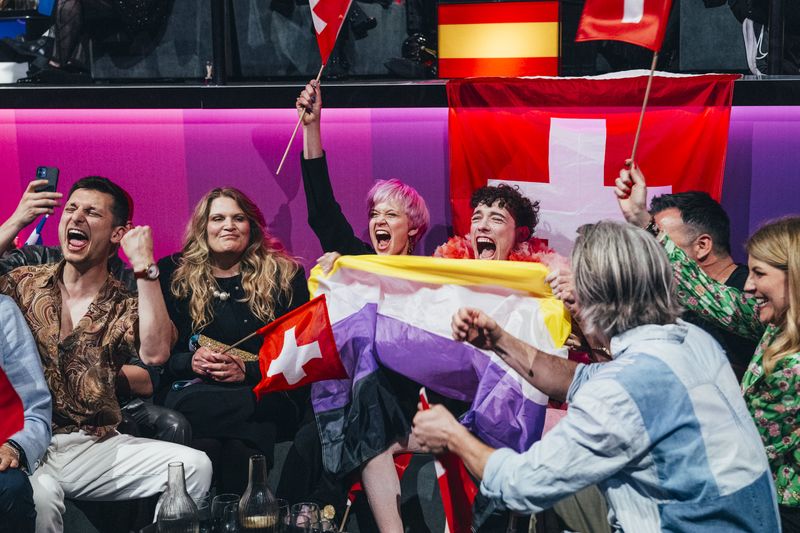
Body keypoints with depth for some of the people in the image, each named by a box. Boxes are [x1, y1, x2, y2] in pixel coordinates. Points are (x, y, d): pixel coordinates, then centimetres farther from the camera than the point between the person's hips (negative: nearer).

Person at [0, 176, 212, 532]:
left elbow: (155, 354, -14)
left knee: (194, 466, -18)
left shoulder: (125, 307, 8)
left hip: (96, 448, 2)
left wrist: (144, 265, -14)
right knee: (39, 494, -35)